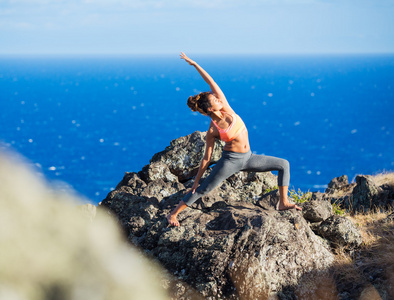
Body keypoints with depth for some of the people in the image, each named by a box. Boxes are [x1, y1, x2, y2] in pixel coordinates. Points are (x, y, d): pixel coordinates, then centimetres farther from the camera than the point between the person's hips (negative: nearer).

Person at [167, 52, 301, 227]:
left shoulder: (226, 108, -5)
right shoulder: (212, 131, -12)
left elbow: (211, 82, -5)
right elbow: (207, 157, -3)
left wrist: (194, 64, 2)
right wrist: (197, 179, -1)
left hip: (248, 158, 5)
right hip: (230, 160, -5)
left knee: (284, 165, -1)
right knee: (202, 189, -8)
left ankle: (283, 203, -1)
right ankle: (172, 214, 2)